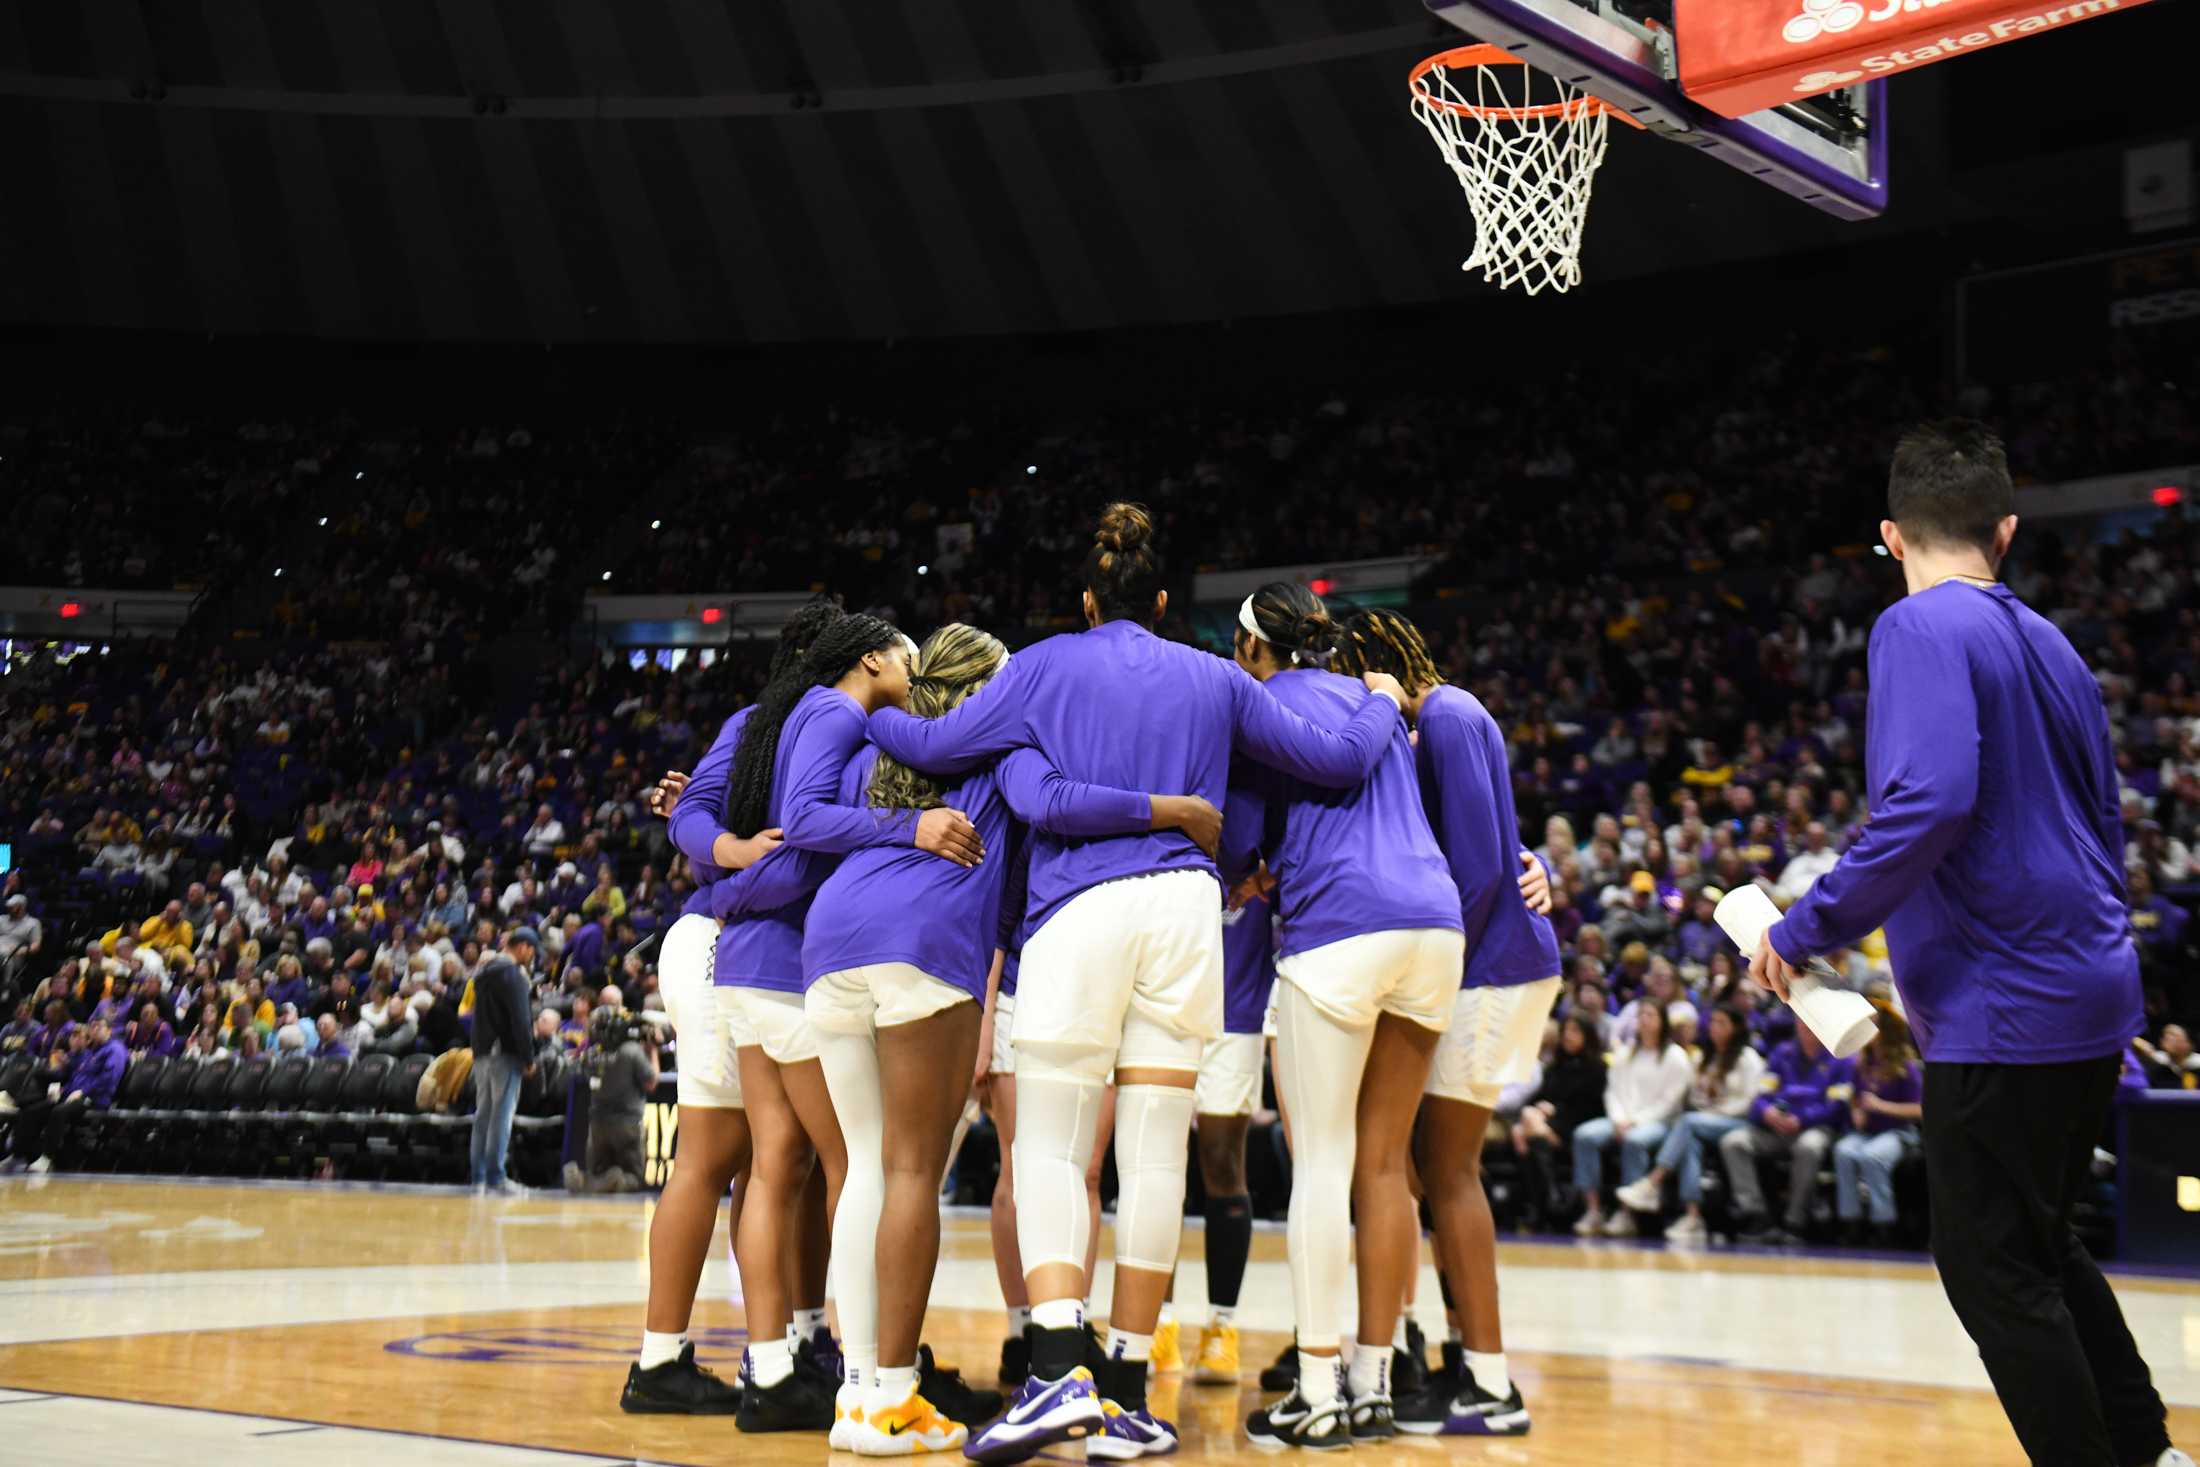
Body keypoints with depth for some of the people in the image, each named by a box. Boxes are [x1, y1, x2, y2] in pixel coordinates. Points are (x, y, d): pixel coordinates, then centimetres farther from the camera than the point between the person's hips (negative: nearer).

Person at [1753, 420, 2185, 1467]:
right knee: (2037, 1246, 22)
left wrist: (1808, 929, -17)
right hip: (2089, 995, 9)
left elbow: (1929, 801, -26)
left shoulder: (1922, 628, -12)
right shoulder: (2047, 644, 13)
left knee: (1991, 1265, 2)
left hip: (2002, 1008, -9)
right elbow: (2102, 825, 18)